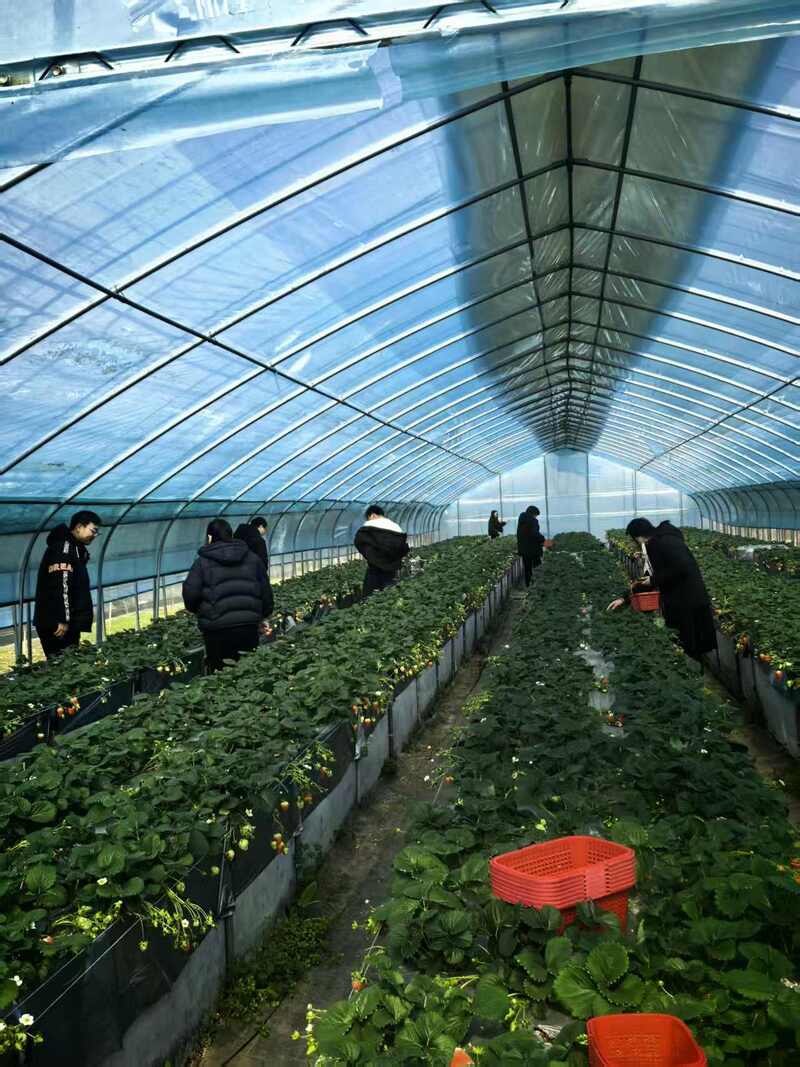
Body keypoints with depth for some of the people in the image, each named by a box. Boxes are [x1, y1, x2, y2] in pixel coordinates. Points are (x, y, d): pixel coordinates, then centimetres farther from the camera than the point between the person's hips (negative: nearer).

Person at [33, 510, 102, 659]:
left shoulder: (74, 548, 21)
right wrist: (62, 620, -26)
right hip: (57, 624, -11)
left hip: (68, 623, 11)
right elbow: (60, 585, -22)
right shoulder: (64, 546, -12)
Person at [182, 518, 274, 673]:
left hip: (217, 630, -3)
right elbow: (266, 590, 13)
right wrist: (262, 616, 27)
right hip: (249, 627, 3)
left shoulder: (202, 562, -1)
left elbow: (190, 593, -8)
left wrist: (198, 611, 13)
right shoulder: (252, 558, 11)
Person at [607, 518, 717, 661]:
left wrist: (654, 580, -15)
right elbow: (650, 577, 20)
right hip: (676, 603, 10)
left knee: (691, 649, -1)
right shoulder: (654, 546, 14)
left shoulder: (665, 542, -16)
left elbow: (682, 568, -28)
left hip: (689, 603, -10)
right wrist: (625, 599, 15)